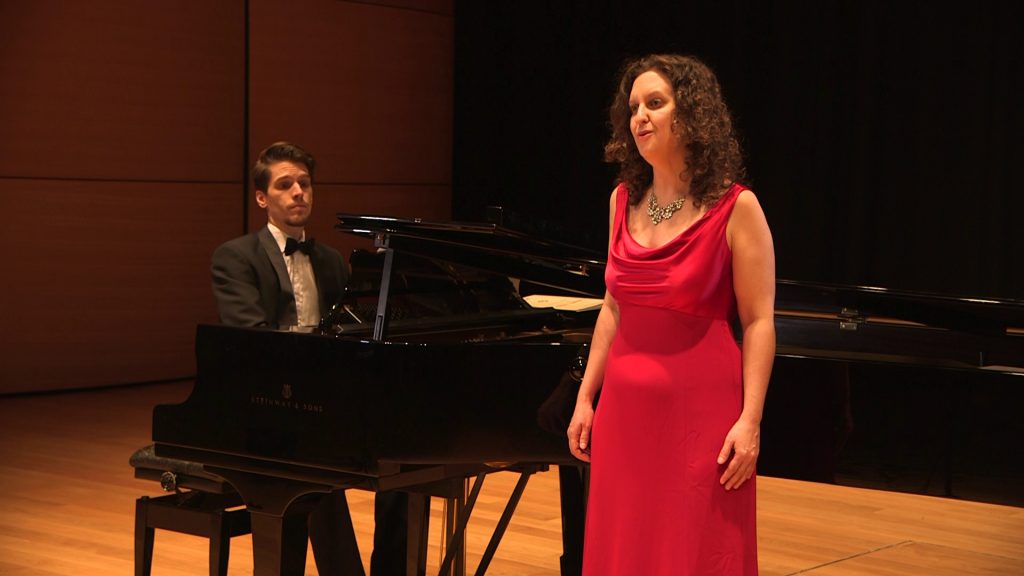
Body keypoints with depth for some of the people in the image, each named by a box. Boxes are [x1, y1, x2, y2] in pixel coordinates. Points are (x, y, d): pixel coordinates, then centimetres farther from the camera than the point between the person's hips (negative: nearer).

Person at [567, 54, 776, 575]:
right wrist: (585, 400, 10)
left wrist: (750, 421, -16)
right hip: (626, 409, 5)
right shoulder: (624, 200, 7)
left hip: (699, 409, -5)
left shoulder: (734, 207, -9)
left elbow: (758, 322, -9)